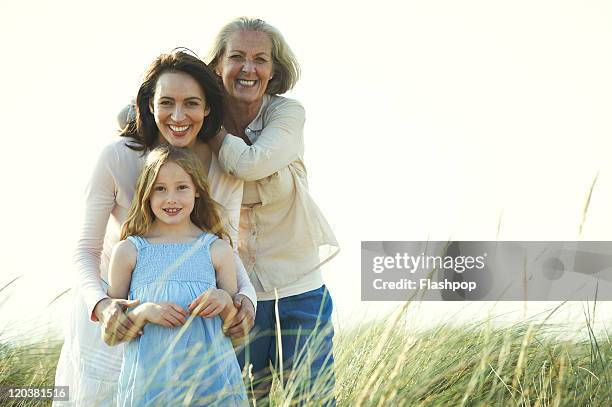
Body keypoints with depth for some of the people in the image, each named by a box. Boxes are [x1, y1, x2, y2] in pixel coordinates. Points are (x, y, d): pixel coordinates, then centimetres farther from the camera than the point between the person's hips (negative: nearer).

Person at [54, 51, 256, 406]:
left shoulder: (226, 170, -14)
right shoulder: (117, 158, -23)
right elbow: (86, 249, -16)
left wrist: (246, 296, -27)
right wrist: (101, 304, -35)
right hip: (111, 307, -2)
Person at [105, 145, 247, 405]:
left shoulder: (217, 250, 5)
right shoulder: (129, 251, 2)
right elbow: (109, 335, 3)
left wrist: (226, 303, -10)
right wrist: (144, 313, -14)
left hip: (212, 381, 1)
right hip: (148, 382, -1)